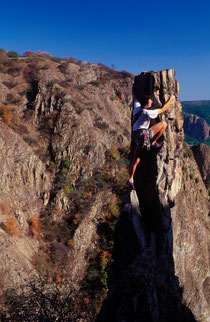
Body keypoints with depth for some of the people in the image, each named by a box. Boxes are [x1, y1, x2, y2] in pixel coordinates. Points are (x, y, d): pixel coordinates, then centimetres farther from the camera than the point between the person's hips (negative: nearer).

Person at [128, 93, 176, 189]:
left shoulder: (137, 107, 7)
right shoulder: (147, 113, -12)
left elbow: (135, 99, 30)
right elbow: (162, 109, -1)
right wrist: (170, 100, 11)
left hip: (136, 137, 8)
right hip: (144, 134, -8)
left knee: (136, 159, 14)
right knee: (163, 124, -3)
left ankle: (131, 179, 15)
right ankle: (153, 142, 4)